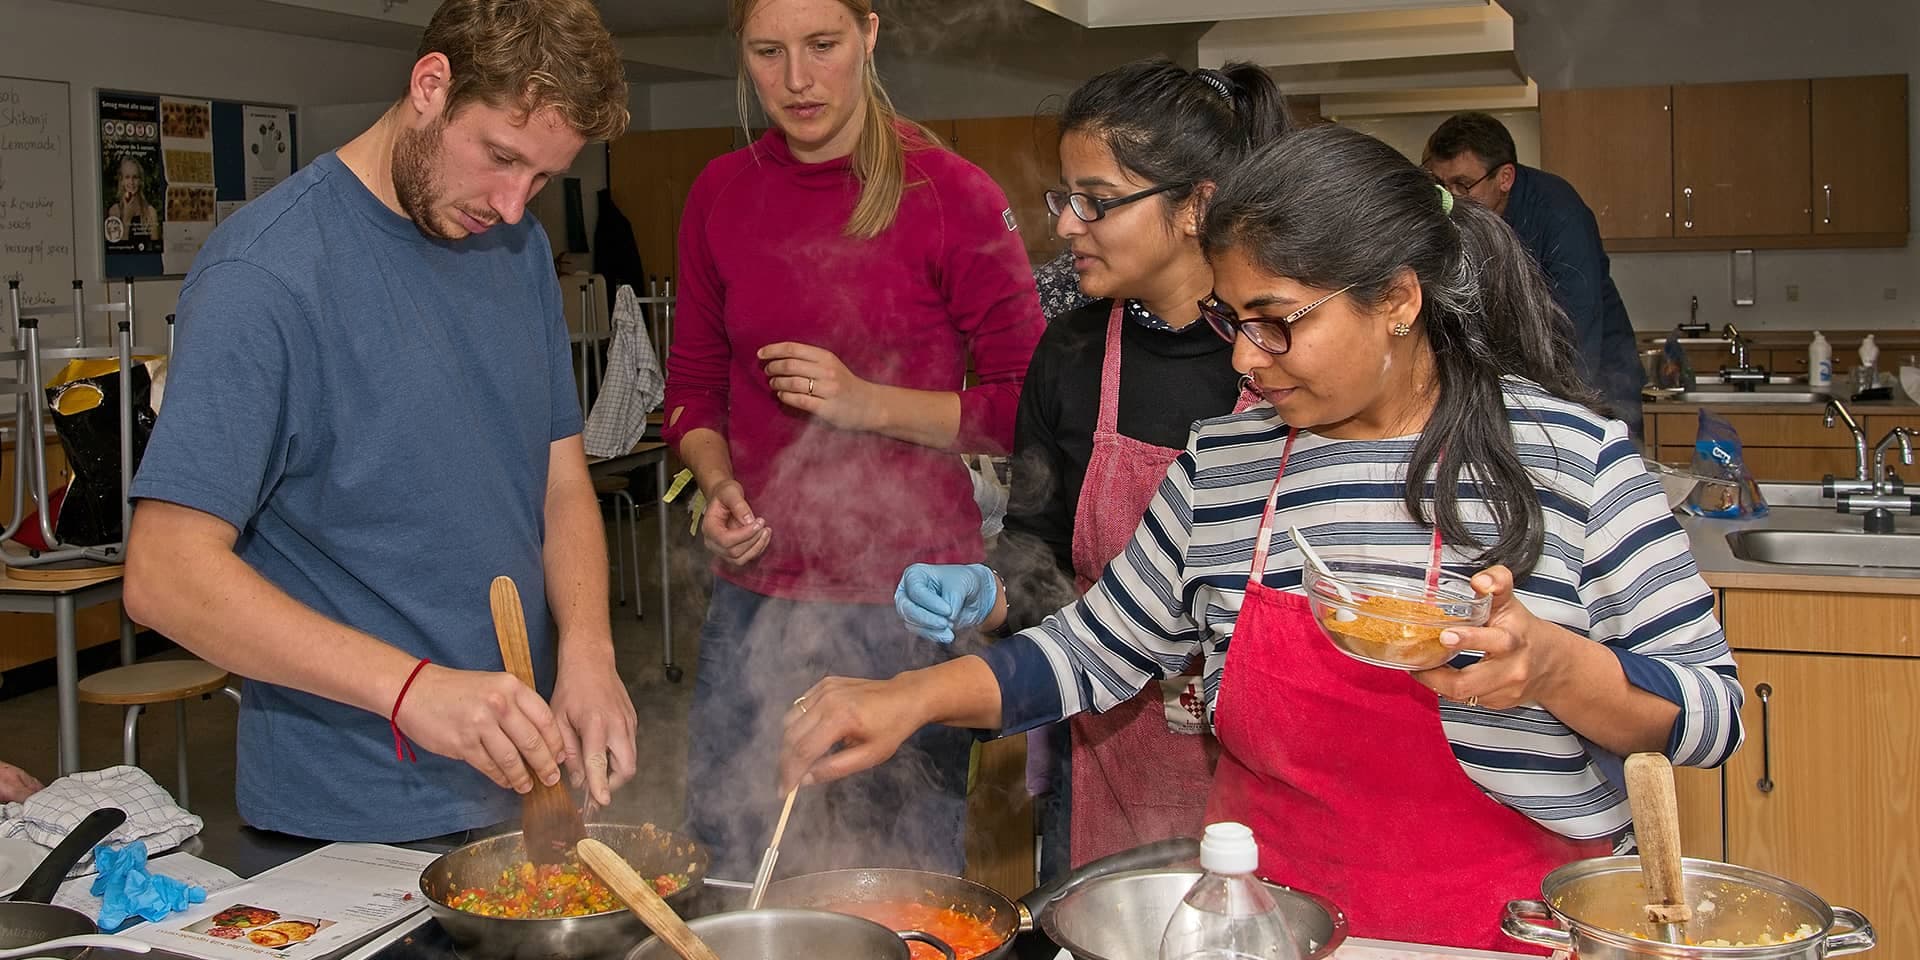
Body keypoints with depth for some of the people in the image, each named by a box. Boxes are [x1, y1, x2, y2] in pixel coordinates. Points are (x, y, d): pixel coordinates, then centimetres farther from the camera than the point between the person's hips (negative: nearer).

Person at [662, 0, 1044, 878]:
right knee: (722, 879, 12)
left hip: (908, 602, -4)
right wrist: (718, 485, -3)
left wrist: (869, 403, -15)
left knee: (906, 878, 7)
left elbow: (1027, 403, -4)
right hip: (757, 593, 4)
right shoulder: (720, 195, 7)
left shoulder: (950, 194, -6)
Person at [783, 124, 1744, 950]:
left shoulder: (1571, 456, -4)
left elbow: (1712, 712, -1)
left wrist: (1554, 665, -20)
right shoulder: (1221, 463, 7)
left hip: (1508, 926, -2)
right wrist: (917, 696, 1)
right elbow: (1091, 651, 14)